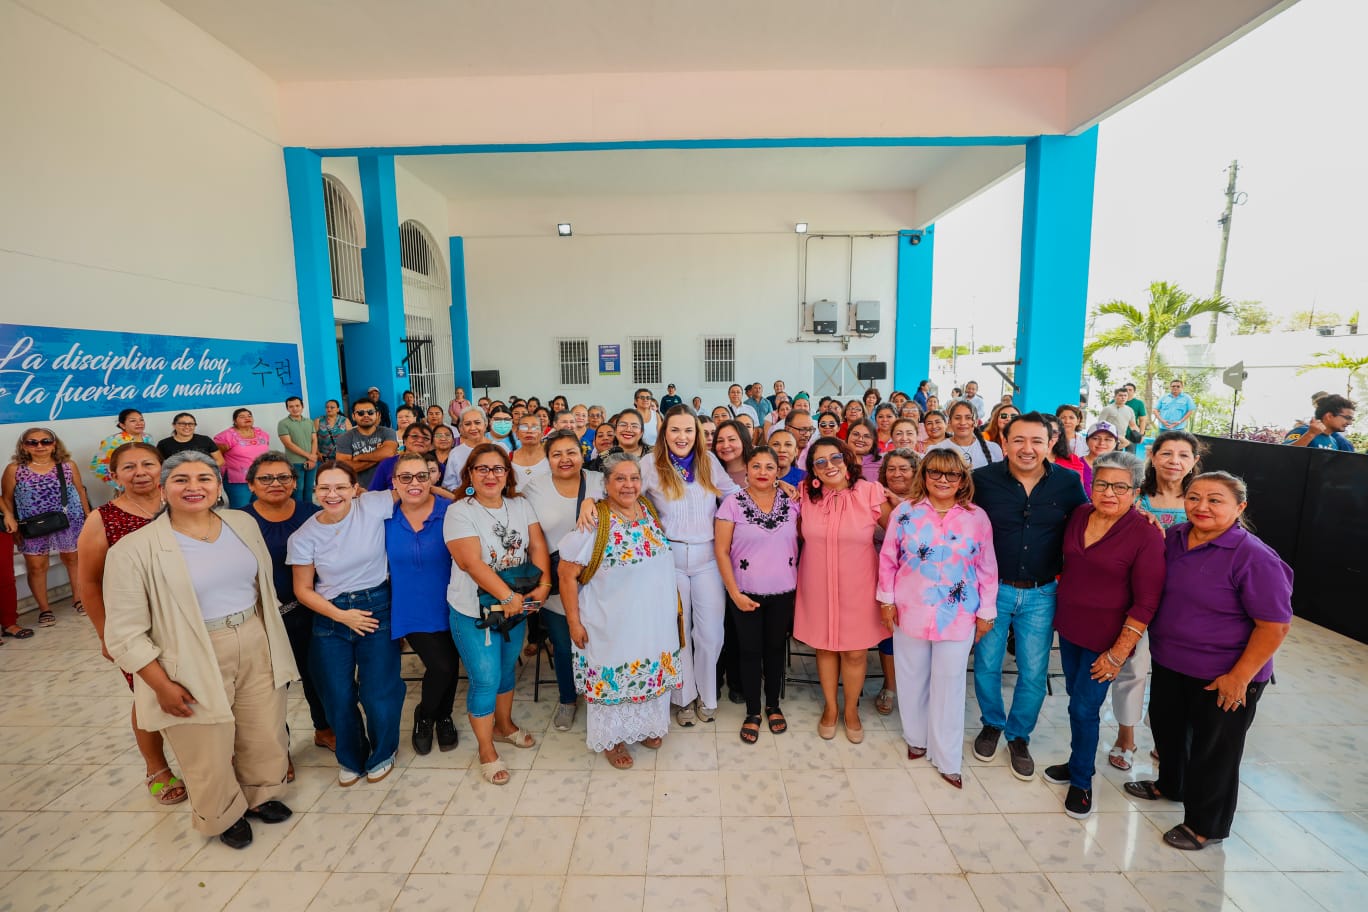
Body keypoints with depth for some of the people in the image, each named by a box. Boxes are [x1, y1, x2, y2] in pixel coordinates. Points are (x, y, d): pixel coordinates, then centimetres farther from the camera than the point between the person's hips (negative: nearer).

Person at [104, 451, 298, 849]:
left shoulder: (244, 524, 0)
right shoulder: (135, 549, -14)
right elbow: (125, 631, -11)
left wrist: (273, 643, 14)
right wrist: (163, 686, -12)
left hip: (256, 649, 4)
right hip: (194, 665, -4)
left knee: (266, 735, 18)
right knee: (209, 753, 14)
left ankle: (261, 795, 46)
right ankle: (225, 815, 42)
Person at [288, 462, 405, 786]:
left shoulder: (373, 506, -11)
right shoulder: (304, 536, -5)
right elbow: (303, 589, 1)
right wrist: (341, 616, -7)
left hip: (378, 608, -2)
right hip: (331, 616, 2)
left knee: (379, 696, 0)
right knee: (338, 698, 8)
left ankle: (382, 753, 32)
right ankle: (351, 758, 38)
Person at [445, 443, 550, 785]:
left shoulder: (521, 506, 1)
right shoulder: (459, 512, -15)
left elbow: (538, 546, -4)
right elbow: (472, 563, -23)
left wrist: (543, 583, -18)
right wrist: (507, 596, -25)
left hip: (517, 606, 5)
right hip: (474, 612, -5)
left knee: (508, 668, 21)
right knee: (486, 680, 3)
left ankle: (504, 726, 45)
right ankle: (486, 752, 23)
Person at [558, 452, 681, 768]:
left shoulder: (649, 510, -1)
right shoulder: (594, 522, -18)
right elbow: (566, 574, -14)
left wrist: (673, 604, 13)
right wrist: (574, 622, -13)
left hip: (655, 618, 5)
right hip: (613, 623, -5)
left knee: (653, 671, 19)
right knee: (613, 678, 11)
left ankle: (647, 726, 44)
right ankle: (612, 738, 36)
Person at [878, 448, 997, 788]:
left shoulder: (977, 517, -3)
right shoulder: (905, 512, -5)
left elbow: (987, 568, 2)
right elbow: (888, 559, 0)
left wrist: (986, 611, 3)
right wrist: (886, 599, 0)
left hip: (957, 617, 0)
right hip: (910, 612, 0)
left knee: (949, 685, 9)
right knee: (913, 679, 15)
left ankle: (947, 758, 25)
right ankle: (916, 738, 37)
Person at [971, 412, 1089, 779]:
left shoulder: (1068, 482, -5)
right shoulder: (983, 479, -11)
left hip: (1041, 594, 1)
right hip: (992, 588, -1)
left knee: (1034, 673, 11)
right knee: (986, 665, 11)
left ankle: (1019, 736, 35)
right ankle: (992, 724, 38)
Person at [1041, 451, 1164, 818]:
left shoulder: (1145, 534, -17)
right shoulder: (1079, 515, -1)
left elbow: (1146, 602, -16)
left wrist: (1118, 653, -15)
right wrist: (1060, 608, 10)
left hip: (1105, 637, -5)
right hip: (1068, 627, 5)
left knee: (1084, 708, 3)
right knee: (1076, 698, 17)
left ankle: (1081, 780, 25)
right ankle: (1079, 761, 38)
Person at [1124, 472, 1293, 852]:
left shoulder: (1253, 557, -22)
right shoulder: (1174, 538, -3)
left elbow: (1275, 624, -19)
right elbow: (1152, 589, 15)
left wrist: (1240, 676, -18)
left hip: (1223, 677, -6)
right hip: (1168, 664, 6)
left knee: (1213, 750, 13)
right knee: (1167, 727, 24)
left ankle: (1205, 825, 34)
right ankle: (1169, 784, 51)